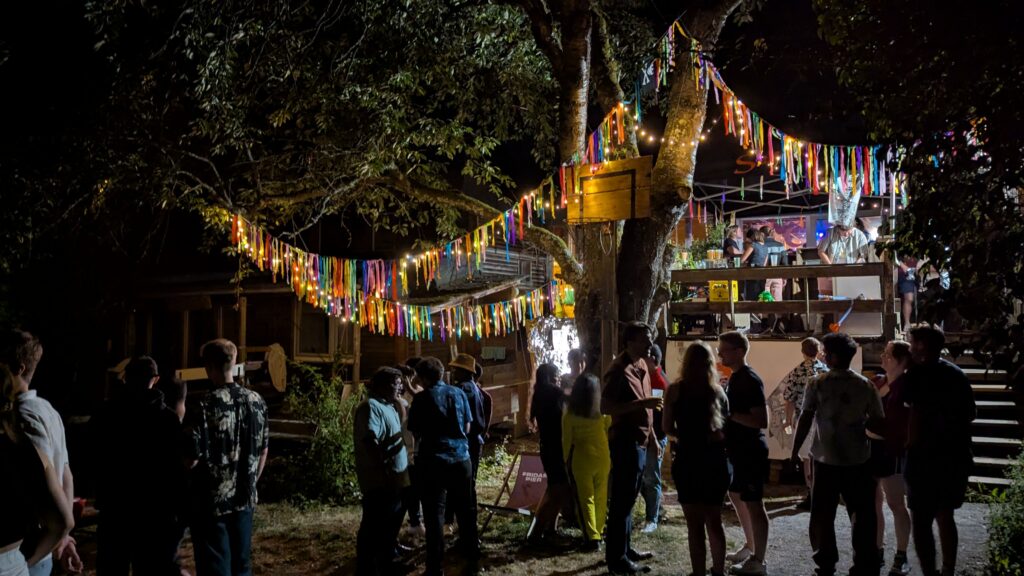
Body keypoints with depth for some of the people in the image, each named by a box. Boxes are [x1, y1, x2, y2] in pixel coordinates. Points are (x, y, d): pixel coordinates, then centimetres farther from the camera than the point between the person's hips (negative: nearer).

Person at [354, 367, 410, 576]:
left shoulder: (389, 406, 15)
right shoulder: (371, 407, -16)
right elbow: (369, 440, -27)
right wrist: (384, 466, -28)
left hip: (395, 479, 10)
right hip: (379, 480, -10)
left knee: (391, 524, 21)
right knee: (373, 527, -2)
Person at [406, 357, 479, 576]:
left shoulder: (421, 398, -7)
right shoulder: (458, 393, 4)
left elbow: (415, 433, -2)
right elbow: (467, 427, 10)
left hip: (433, 461, -3)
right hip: (461, 458, 4)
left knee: (434, 513, 3)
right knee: (466, 510, 14)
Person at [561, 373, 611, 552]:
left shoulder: (570, 415, -9)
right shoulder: (603, 412, -5)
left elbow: (567, 440, -3)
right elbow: (610, 434, 3)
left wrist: (566, 460, 9)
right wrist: (611, 458, 16)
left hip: (581, 458, -3)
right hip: (603, 457, 3)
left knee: (585, 498, 2)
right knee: (600, 497, 14)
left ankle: (592, 538, -2)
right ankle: (598, 532, 23)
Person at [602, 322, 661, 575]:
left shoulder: (642, 365, 11)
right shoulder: (620, 369, -17)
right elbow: (605, 407, -24)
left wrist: (652, 437, 20)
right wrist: (641, 403, -28)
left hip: (640, 441, 9)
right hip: (626, 441, -9)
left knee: (628, 499, 17)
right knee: (621, 501, -2)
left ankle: (625, 549, 28)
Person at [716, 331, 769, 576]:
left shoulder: (750, 380, -19)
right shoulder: (734, 377, 10)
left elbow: (762, 421, -24)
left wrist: (729, 414, -25)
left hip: (751, 451, -10)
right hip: (737, 450, 10)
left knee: (754, 504, -1)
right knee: (737, 497, 20)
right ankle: (750, 547, 34)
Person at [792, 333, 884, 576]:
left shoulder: (817, 385, -9)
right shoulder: (865, 385, -4)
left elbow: (805, 420, -9)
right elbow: (877, 423, -1)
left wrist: (795, 451, -1)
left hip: (826, 460, -1)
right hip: (858, 460, 2)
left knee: (822, 516, 11)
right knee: (863, 516, 13)